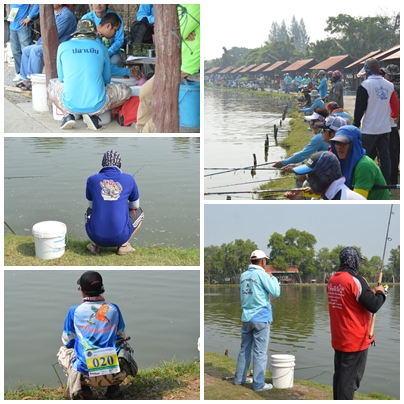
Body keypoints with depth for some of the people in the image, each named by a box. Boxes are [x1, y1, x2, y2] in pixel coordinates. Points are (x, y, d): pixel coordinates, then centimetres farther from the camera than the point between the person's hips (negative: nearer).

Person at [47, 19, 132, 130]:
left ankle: (68, 115, 7)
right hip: (97, 106, -2)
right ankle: (93, 115, 5)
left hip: (70, 105, 2)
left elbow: (61, 78, 16)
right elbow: (107, 80, 16)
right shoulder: (100, 47, 8)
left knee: (52, 84, 33)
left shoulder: (63, 46, 7)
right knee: (126, 91, 24)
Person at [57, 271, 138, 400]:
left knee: (63, 352, 30)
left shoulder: (74, 311, 0)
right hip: (113, 375, 1)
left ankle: (77, 387, 6)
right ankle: (113, 387, 16)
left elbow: (67, 341, 13)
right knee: (125, 346, 33)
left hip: (86, 374, -1)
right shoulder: (114, 309, 5)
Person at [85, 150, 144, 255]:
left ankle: (95, 244, 15)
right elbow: (135, 205, 18)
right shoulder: (129, 179, 2)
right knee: (139, 212, 27)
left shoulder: (92, 180, 4)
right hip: (120, 236, -2)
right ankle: (123, 245, 10)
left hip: (97, 236, 2)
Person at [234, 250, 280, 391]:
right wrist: (273, 278, 5)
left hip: (246, 317, 6)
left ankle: (239, 378, 23)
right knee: (260, 352, -2)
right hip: (261, 318, -6)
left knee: (245, 349, 16)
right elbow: (276, 292, -10)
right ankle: (258, 384, 0)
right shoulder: (262, 275, -12)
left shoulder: (243, 275, 7)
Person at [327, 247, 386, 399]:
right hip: (356, 340, -8)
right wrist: (380, 293, 0)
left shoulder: (332, 280, 6)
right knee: (350, 377, -2)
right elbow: (373, 306, -19)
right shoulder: (355, 280, -19)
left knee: (339, 375, 15)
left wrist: (370, 292, 16)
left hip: (338, 339, 8)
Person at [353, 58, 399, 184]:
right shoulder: (389, 85, 4)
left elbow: (360, 108, -13)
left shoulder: (365, 85, -12)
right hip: (385, 128, 5)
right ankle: (386, 184, 14)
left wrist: (356, 125, -3)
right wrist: (392, 116, 29)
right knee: (385, 156, 10)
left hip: (369, 129, -5)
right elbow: (396, 107, 10)